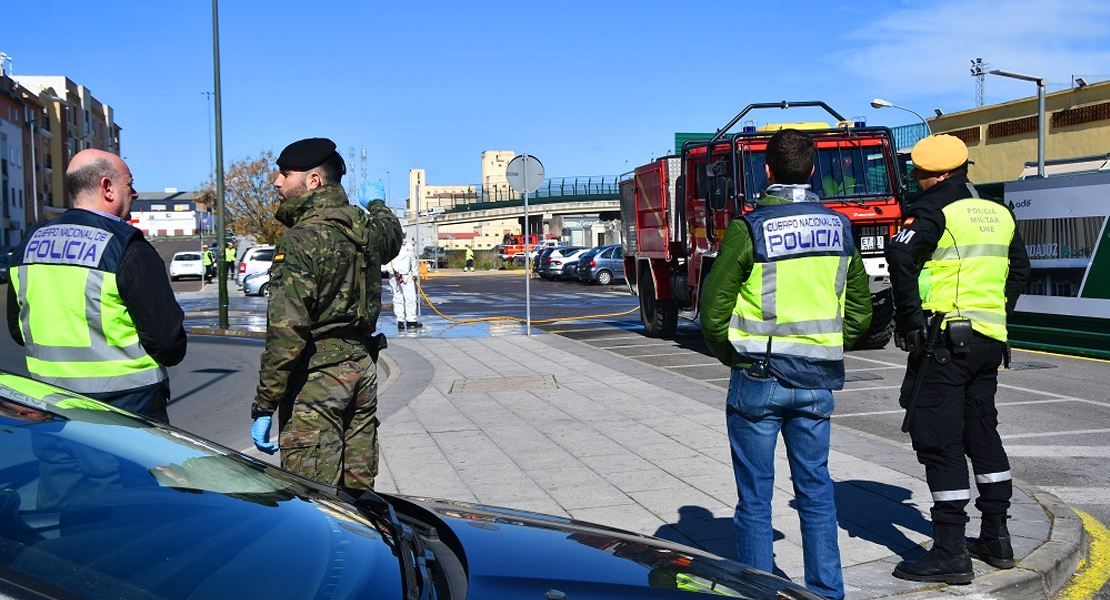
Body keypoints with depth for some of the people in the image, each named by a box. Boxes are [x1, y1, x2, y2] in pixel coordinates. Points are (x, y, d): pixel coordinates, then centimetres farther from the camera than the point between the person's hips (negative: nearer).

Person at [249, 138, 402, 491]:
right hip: (363, 365, 8)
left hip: (316, 377, -8)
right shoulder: (366, 228, 6)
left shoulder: (300, 240, -16)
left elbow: (287, 332, -21)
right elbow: (392, 236, 34)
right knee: (358, 491, 15)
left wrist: (264, 407, -17)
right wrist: (379, 206, 56)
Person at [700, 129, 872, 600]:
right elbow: (860, 311, 10)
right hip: (818, 382, 5)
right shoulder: (839, 228, 5)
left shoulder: (749, 228, -11)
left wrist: (732, 356, 7)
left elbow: (714, 310, -10)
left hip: (760, 378, -4)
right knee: (816, 489, 15)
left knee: (755, 497, 5)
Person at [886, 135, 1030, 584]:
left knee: (939, 442, -4)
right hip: (989, 340, 8)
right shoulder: (998, 214, 15)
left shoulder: (935, 210, -10)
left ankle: (950, 554, -3)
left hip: (943, 339, -8)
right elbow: (1019, 268, 26)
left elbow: (901, 255, -26)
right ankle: (997, 538, 26)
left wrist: (912, 317, -19)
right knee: (982, 433, 19)